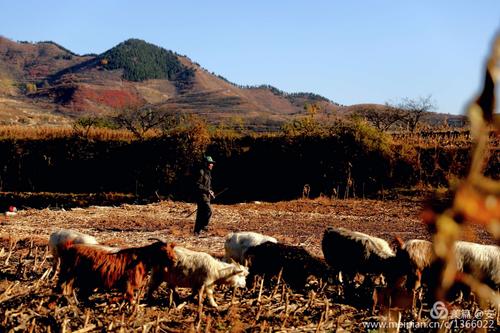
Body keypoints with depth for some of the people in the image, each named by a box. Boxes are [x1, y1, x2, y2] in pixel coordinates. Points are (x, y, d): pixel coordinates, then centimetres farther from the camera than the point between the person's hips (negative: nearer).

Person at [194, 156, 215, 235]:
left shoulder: (208, 172, 17)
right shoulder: (201, 172, -12)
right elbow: (198, 185, -18)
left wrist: (211, 192, 13)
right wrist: (208, 190, -19)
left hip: (206, 196, 9)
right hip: (201, 195, -9)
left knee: (201, 213, 10)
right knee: (209, 211, -16)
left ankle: (197, 231, 13)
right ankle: (204, 226, -3)